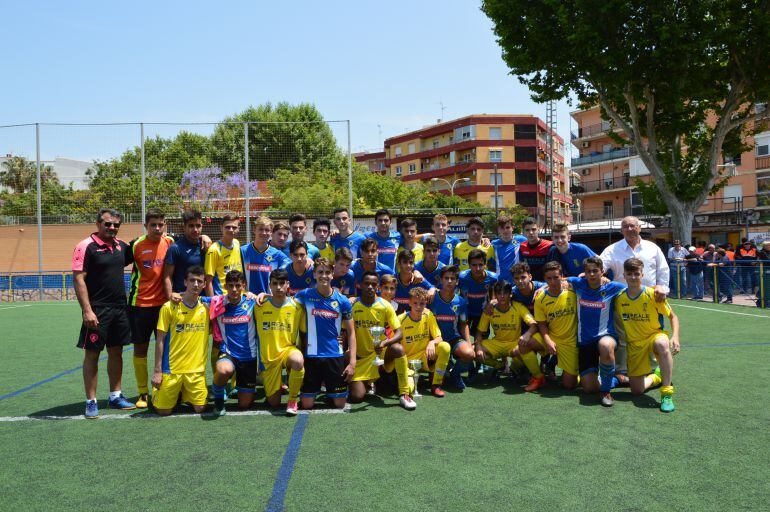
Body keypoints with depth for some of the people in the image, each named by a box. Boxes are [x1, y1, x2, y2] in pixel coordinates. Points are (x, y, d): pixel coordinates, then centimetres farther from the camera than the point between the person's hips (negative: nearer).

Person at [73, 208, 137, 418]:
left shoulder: (121, 246, 9)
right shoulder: (86, 247, -9)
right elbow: (78, 279, -13)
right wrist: (87, 310, -19)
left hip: (120, 308, 6)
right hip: (97, 311, -6)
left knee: (116, 352, 12)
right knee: (92, 354, 2)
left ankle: (115, 396, 23)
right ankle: (91, 402, 10)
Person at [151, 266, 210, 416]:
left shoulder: (206, 306, 1)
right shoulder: (169, 307, -6)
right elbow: (160, 340, -4)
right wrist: (157, 370, -5)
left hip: (196, 370, 2)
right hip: (171, 369, -2)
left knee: (200, 408, -3)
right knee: (163, 411, 0)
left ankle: (185, 394, 28)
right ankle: (167, 393, 32)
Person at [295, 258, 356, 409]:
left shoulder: (342, 300, -2)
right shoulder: (305, 295, -2)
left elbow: (351, 333, 0)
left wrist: (352, 362, -6)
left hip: (336, 356, 0)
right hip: (312, 356, 0)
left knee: (340, 404, 5)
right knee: (307, 405, 3)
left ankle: (329, 388, 37)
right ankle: (317, 386, 35)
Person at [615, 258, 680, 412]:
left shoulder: (653, 294, -13)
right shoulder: (619, 298, -6)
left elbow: (673, 317, -4)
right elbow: (617, 319, 11)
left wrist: (675, 337, -19)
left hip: (654, 335, -2)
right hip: (634, 344, 2)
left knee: (663, 344, -42)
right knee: (637, 390, -4)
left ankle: (667, 393, -32)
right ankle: (655, 378, 33)